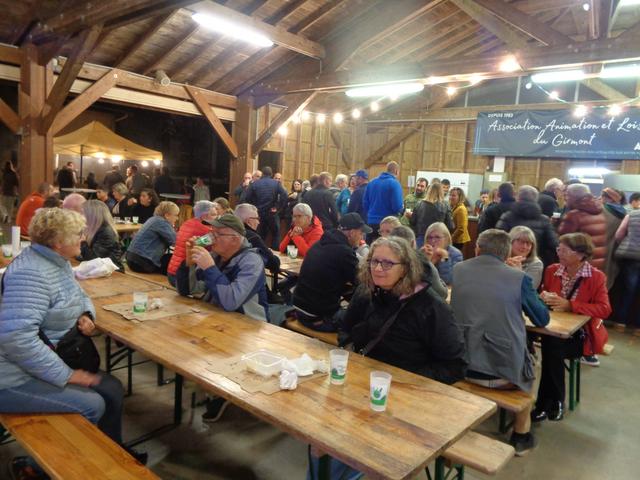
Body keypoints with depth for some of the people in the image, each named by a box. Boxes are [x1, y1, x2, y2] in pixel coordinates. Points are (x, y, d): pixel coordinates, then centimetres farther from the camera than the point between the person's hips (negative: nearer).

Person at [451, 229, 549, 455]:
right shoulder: (518, 277, -6)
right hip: (505, 370, -2)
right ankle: (521, 435, 39)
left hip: (462, 367, 2)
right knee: (528, 364, 31)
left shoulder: (458, 270, 2)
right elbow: (543, 319, 8)